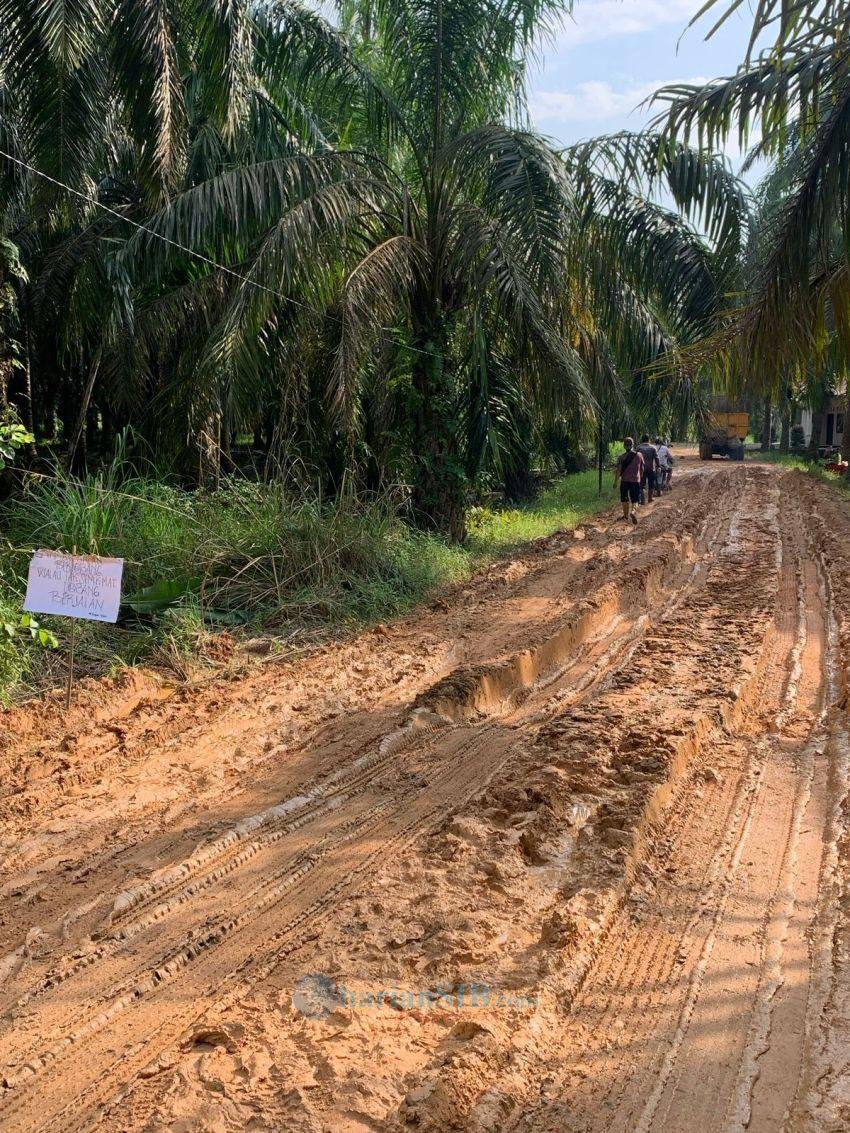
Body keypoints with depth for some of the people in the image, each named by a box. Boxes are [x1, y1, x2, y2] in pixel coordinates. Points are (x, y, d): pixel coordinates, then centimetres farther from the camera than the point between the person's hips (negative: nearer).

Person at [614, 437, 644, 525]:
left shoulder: (621, 457, -6)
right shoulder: (639, 455, 0)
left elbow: (618, 470, -9)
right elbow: (642, 469, 9)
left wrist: (615, 481, -2)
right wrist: (640, 477, 24)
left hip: (624, 480, 0)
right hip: (636, 480, 0)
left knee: (624, 499, 16)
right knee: (634, 499, 4)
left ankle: (626, 515, 26)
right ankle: (633, 511, -24)